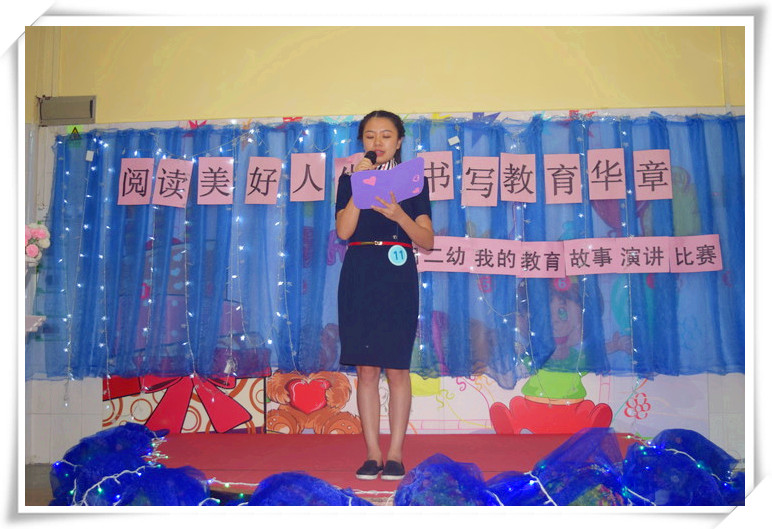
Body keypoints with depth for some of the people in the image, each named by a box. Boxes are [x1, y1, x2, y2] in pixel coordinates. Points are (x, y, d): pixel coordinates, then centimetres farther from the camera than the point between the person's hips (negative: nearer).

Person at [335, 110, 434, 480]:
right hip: (359, 277, 1)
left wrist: (399, 215, -15)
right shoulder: (350, 179, 10)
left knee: (397, 368, -1)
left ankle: (395, 454, 8)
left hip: (398, 277, -1)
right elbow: (343, 231, -4)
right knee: (366, 369, 2)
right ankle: (373, 453, 10)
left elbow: (428, 240, 1)